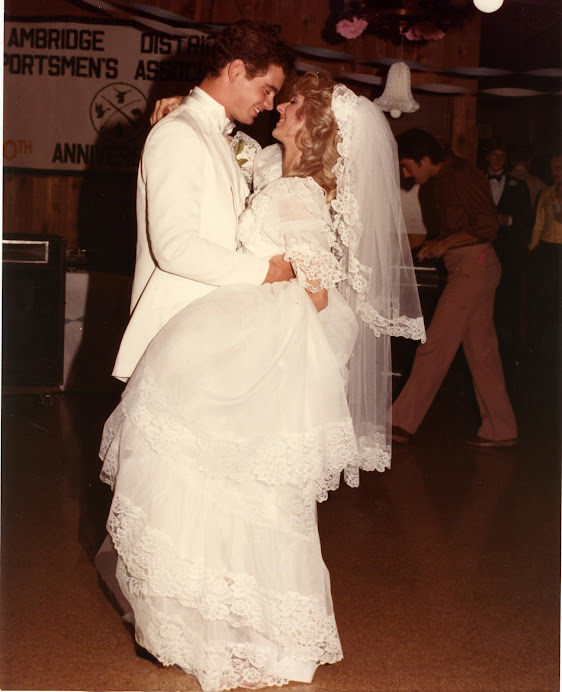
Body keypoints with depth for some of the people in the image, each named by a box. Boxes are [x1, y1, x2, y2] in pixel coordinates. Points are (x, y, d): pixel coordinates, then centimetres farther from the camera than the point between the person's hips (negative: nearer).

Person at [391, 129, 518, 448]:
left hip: (473, 264, -10)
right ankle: (500, 430, 14)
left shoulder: (462, 175, -13)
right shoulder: (445, 179, 16)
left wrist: (446, 243, -12)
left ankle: (403, 423, -5)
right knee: (482, 349, 10)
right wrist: (435, 244, 8)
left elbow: (488, 227, -18)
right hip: (469, 267, 10)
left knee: (435, 345, -9)